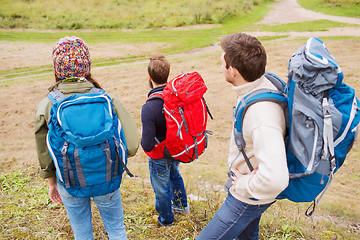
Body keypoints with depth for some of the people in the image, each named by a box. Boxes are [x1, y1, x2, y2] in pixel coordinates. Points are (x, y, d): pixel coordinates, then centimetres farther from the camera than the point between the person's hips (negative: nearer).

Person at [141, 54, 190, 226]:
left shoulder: (149, 108, -35)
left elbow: (147, 146, -33)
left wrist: (143, 142, -10)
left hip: (160, 156, -6)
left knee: (162, 189, 20)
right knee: (174, 175, 35)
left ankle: (166, 220, 46)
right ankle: (182, 206, 56)